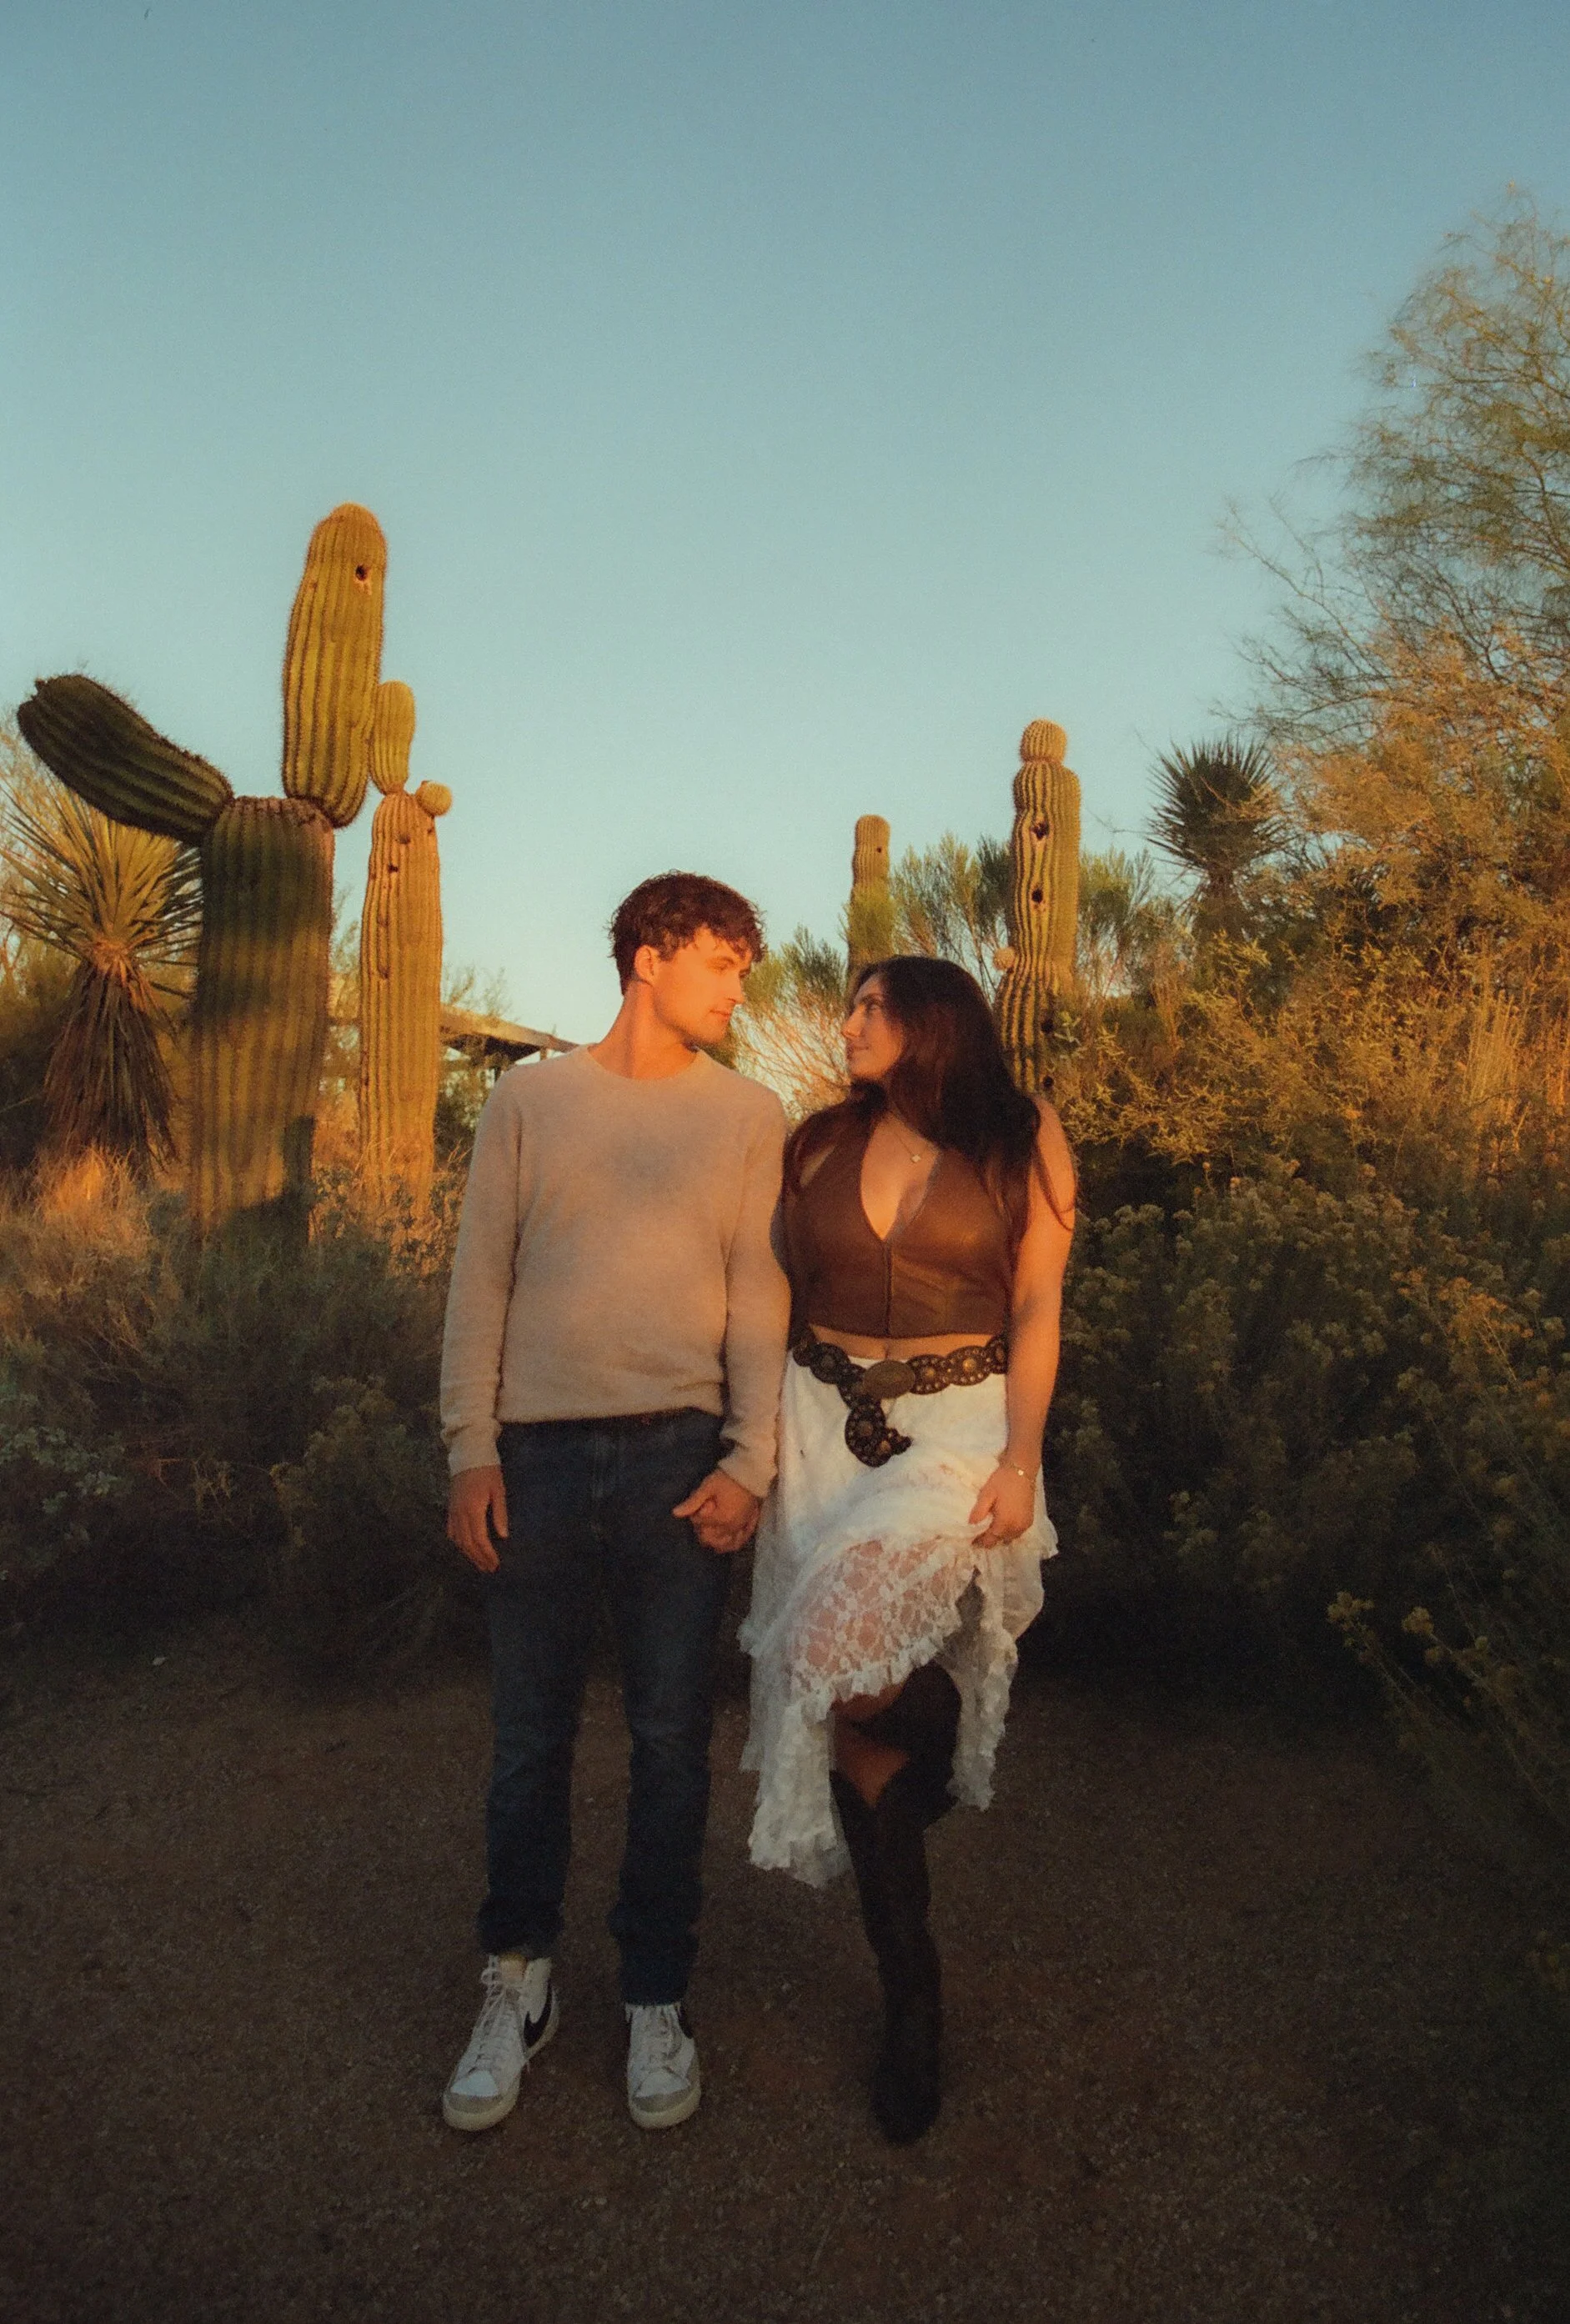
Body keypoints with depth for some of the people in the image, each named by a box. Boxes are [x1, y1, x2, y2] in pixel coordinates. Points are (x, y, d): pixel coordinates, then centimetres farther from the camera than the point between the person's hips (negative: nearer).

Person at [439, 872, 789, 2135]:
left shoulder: (750, 1115, 7)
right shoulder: (530, 1097, 7)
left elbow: (760, 1299, 2)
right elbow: (482, 1278, 5)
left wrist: (749, 1461, -7)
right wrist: (473, 1449, -1)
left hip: (680, 1457, 0)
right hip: (539, 1454, 1)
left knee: (672, 1738, 7)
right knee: (529, 1737, 9)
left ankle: (657, 1997, 24)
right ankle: (519, 1983, 28)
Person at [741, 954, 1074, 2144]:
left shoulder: (1024, 1140, 1)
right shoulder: (823, 1143, 10)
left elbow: (1036, 1309, -1)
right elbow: (787, 1296, 13)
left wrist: (1022, 1455, -10)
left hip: (958, 1424, -3)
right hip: (828, 1426, 4)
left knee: (847, 1650, -25)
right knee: (851, 1707, 2)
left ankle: (942, 1729, 11)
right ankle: (912, 1992, 18)